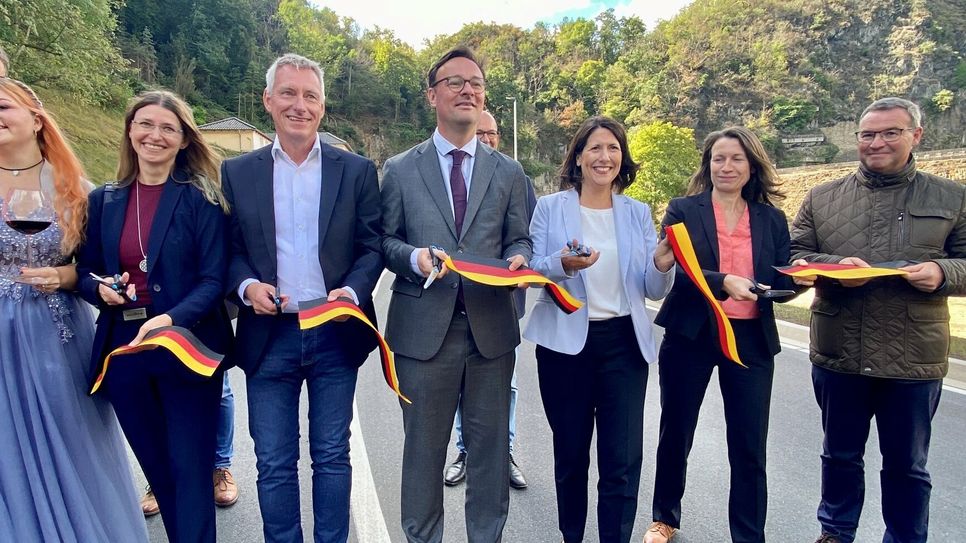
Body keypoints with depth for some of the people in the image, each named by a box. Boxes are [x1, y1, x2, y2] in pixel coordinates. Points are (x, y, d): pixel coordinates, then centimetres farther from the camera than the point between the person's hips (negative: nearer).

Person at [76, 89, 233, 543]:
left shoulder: (202, 199, -5)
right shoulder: (103, 201, 8)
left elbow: (214, 280, -10)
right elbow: (85, 272, 14)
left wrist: (170, 319, -26)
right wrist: (101, 290, -9)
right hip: (123, 350, 5)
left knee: (190, 469, 1)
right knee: (156, 467, 17)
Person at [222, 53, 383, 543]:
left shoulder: (357, 171, 2)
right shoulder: (237, 172, 5)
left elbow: (372, 246, 2)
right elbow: (230, 250, 8)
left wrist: (353, 290, -15)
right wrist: (246, 286, -12)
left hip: (336, 334, 0)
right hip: (268, 336, 1)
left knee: (331, 457, 12)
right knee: (274, 464, 10)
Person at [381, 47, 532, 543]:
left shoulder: (508, 172, 9)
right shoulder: (399, 169, 4)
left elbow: (519, 241, 9)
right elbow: (385, 242, 4)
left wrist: (519, 260, -13)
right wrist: (415, 256, -16)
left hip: (492, 328, 2)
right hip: (424, 328, -1)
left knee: (490, 447, 14)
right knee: (423, 449, 12)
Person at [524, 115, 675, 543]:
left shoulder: (638, 213, 6)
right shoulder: (550, 207, 0)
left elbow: (653, 290, 4)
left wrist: (661, 265, -17)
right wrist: (562, 264, -25)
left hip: (624, 342, 1)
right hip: (565, 342, -1)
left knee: (623, 459, 0)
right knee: (570, 454, 14)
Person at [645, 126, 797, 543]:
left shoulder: (772, 219, 7)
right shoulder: (683, 210, -1)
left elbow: (782, 283, 4)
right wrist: (722, 282, -28)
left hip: (751, 339, 2)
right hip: (690, 335, -1)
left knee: (750, 447, 6)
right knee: (675, 434, 13)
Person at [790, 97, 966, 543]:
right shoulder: (821, 198, 6)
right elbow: (794, 257, 2)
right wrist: (835, 267, -16)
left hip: (914, 358, -1)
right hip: (837, 354, 1)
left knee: (906, 465, 14)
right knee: (840, 455, 18)